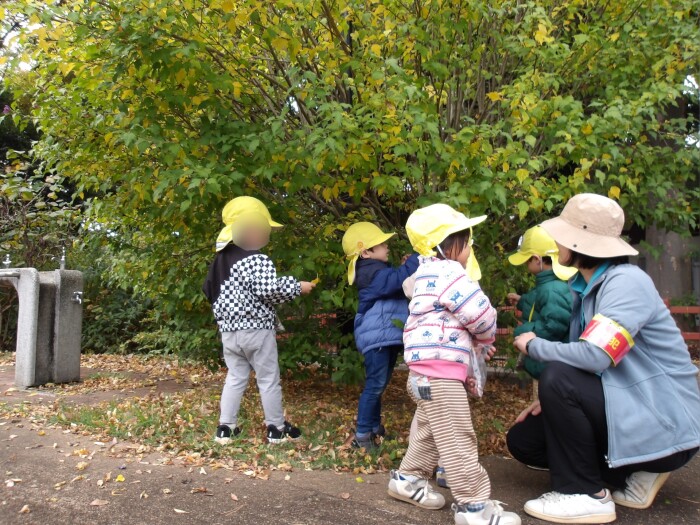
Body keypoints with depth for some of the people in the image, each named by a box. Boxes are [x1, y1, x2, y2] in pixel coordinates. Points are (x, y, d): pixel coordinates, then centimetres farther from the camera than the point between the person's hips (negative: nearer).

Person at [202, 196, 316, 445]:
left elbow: (209, 288, 17)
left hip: (228, 329, 7)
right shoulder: (258, 260, -16)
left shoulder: (221, 258, 10)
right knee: (269, 379, 5)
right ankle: (277, 428, 15)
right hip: (256, 329, -7)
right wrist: (297, 287, -13)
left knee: (235, 377, 16)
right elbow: (269, 290, -26)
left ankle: (226, 427, 17)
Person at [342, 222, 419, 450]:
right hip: (376, 337, -11)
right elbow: (398, 279, -31)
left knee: (378, 385, 18)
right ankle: (362, 435, 0)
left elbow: (396, 281, 18)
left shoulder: (378, 270, 17)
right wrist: (416, 258, -26)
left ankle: (374, 427, 29)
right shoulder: (373, 273, -17)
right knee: (374, 385, -8)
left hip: (386, 336, 11)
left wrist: (406, 266, 4)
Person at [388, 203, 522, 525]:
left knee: (431, 430, 21)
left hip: (431, 371, 11)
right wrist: (487, 336, 7)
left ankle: (407, 479, 34)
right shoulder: (448, 273, -14)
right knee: (457, 438, -6)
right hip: (438, 370, -11)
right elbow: (481, 316, -17)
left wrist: (465, 368, 19)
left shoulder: (432, 275, 21)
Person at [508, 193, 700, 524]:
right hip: (624, 410, 9)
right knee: (522, 439, 4)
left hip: (664, 425, -9)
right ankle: (632, 475, 10)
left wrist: (534, 345, -16)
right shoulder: (586, 287, 6)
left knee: (558, 378, -29)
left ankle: (587, 494, -11)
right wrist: (551, 402, -2)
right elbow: (585, 362, 12)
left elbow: (593, 356, -33)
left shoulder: (626, 282, -21)